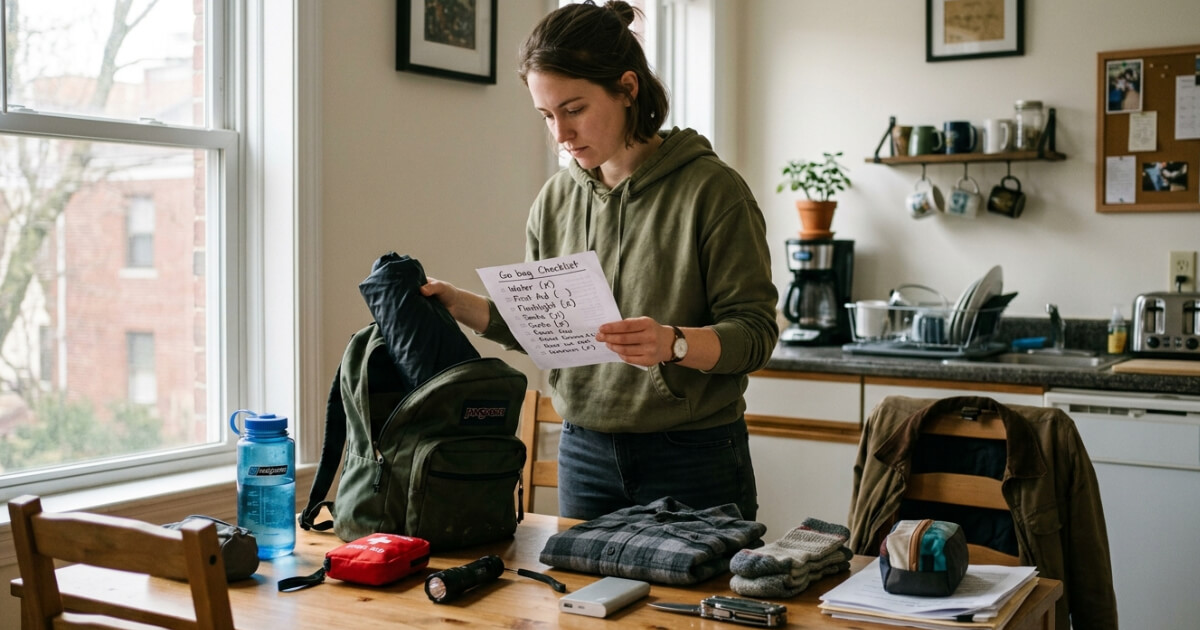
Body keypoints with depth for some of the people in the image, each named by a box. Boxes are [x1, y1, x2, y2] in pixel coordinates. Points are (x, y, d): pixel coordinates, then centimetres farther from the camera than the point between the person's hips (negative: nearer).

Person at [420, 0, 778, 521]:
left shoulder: (712, 189, -11)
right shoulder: (556, 200, 5)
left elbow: (755, 333, -13)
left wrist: (674, 342, -31)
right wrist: (458, 304, -2)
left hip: (693, 461, -4)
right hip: (585, 456, 5)